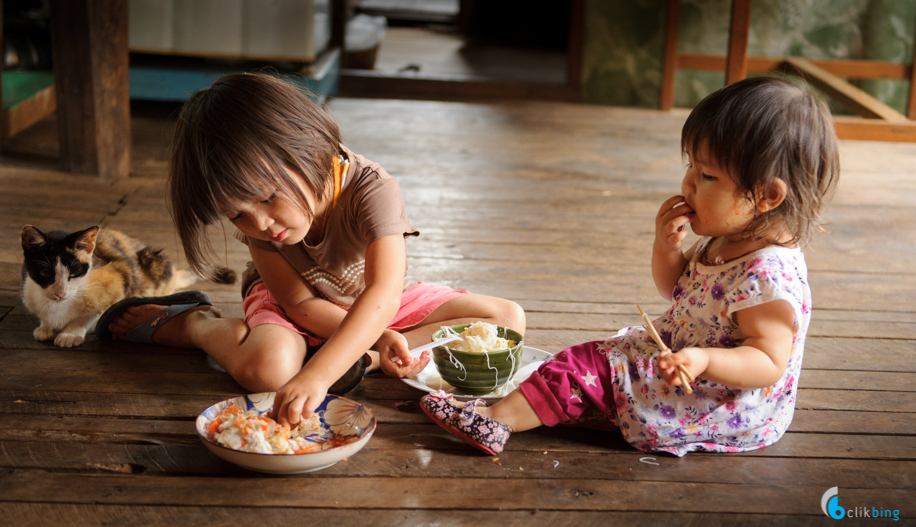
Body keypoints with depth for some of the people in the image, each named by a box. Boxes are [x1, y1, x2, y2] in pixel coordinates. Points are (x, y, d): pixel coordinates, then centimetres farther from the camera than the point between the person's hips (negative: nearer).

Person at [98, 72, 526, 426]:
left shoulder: (371, 190, -35)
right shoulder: (255, 220, -22)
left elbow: (383, 297, -47)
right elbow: (301, 304, -17)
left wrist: (317, 373, -59)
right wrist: (373, 338, -32)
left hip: (373, 304, 1)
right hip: (290, 299, 0)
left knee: (509, 321, -17)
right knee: (267, 367, -37)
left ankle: (367, 361, -22)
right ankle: (192, 324, -5)